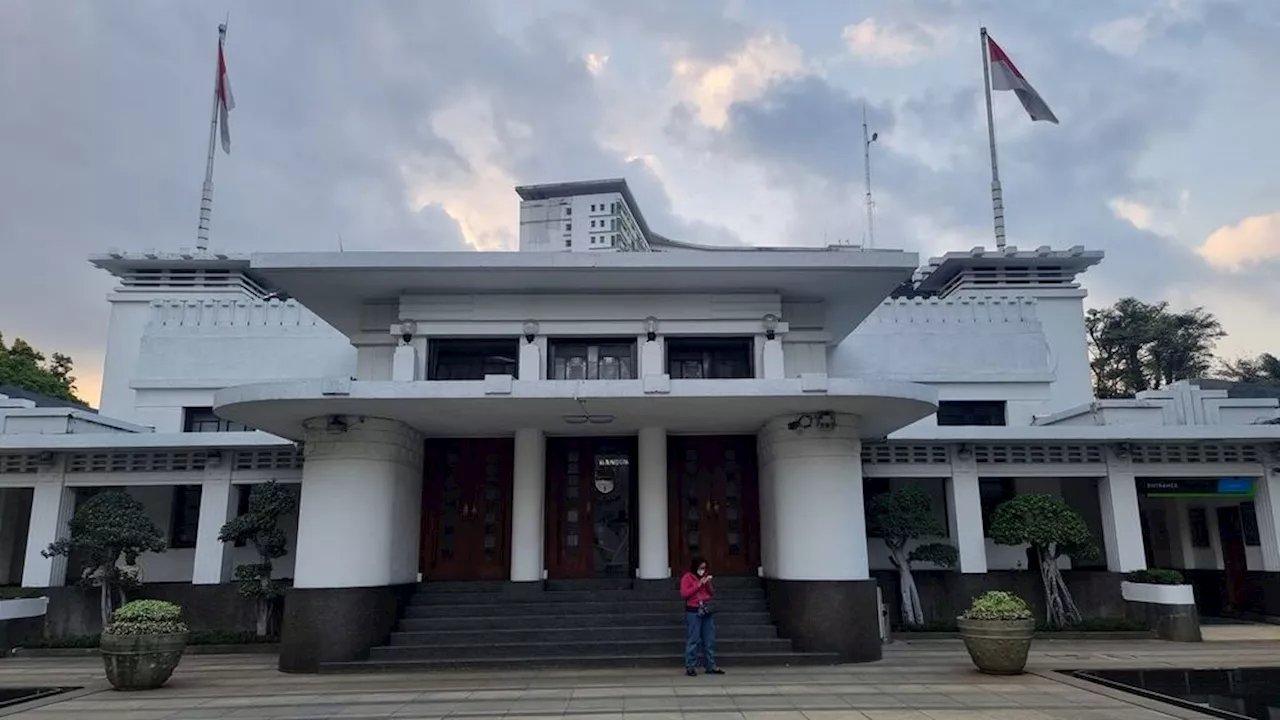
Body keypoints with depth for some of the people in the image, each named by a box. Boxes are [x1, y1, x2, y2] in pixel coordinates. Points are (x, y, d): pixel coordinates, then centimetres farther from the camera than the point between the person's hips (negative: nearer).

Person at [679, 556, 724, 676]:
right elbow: (684, 593, -12)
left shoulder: (706, 577, 15)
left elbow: (712, 594, 17)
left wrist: (708, 584, -2)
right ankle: (690, 667, 1)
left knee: (709, 640, 8)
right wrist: (698, 585, -14)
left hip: (707, 611, 6)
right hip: (693, 612, -6)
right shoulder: (687, 577, -2)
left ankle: (710, 666, 15)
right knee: (693, 640, -5)